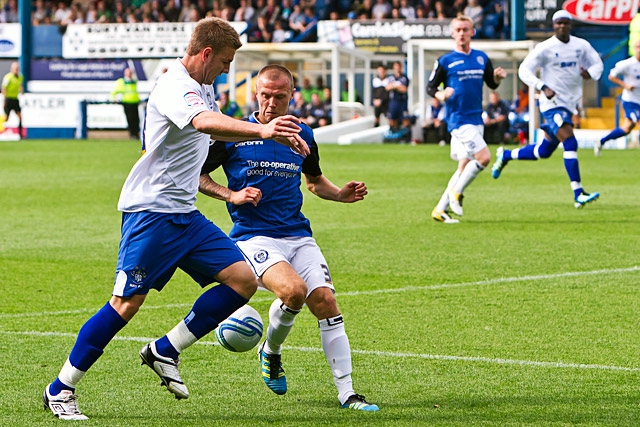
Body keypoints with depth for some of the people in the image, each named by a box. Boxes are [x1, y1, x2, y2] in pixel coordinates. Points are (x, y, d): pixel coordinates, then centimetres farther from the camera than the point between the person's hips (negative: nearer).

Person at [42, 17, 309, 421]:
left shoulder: (204, 87, 14)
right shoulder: (174, 87, -17)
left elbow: (215, 129, 34)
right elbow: (204, 122, -39)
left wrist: (275, 133, 24)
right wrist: (261, 130, -53)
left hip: (185, 214, 9)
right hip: (150, 210, -9)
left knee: (243, 280, -3)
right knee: (127, 303, -9)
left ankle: (164, 351, 7)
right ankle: (60, 390, 3)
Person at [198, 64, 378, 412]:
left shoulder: (302, 135, 10)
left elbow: (314, 180, 27)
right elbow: (196, 174, 5)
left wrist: (341, 194, 7)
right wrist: (232, 195, -10)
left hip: (298, 235, 4)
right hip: (253, 236, -4)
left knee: (325, 302, -12)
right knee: (293, 290, -30)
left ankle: (346, 393, -6)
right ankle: (270, 352, 2)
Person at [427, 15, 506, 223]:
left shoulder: (482, 58, 12)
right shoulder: (446, 61, -3)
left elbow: (492, 84, 20)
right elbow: (430, 87, 0)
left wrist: (498, 77, -3)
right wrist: (441, 95, -22)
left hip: (476, 120, 7)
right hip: (458, 119, -7)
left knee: (465, 166, 7)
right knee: (483, 157, -19)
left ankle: (440, 209, 14)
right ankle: (456, 194, -2)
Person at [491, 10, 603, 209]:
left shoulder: (581, 45, 5)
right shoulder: (544, 48, -10)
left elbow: (598, 63, 13)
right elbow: (524, 70, -10)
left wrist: (590, 73, -12)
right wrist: (543, 87, -24)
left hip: (569, 104, 7)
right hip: (552, 104, -7)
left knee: (544, 151, 14)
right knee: (570, 143, -21)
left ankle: (505, 156, 38)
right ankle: (578, 194, -21)